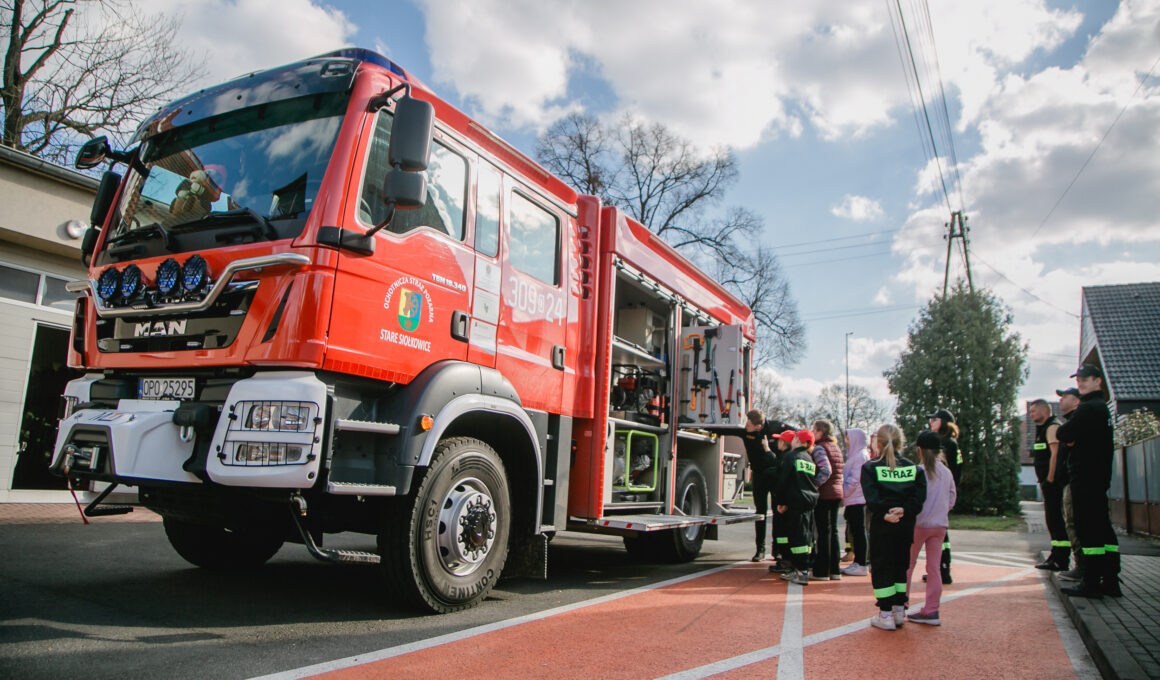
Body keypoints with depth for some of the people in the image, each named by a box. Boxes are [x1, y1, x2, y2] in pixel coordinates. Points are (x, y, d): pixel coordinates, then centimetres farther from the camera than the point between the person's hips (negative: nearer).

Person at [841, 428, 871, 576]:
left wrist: (844, 493, -11)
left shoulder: (861, 455, -13)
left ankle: (861, 565, 1)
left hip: (857, 499, -9)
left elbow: (854, 479, -18)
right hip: (853, 499, 9)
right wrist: (844, 494, 11)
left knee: (858, 531, -4)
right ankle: (858, 562, 19)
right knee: (854, 531, 12)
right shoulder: (854, 454, 16)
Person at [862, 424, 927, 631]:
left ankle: (885, 615, 6)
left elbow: (872, 498, -18)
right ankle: (899, 611, 21)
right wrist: (903, 510, -16)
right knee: (901, 567, 16)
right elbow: (919, 497, -8)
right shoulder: (914, 468, 3)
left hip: (881, 526, -3)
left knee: (881, 568, 5)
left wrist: (885, 513, -16)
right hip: (906, 526, 4)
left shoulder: (870, 468, -6)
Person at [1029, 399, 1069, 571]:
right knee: (1053, 518, 13)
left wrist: (1050, 479, -21)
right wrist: (1044, 481, 17)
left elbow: (1055, 454, -19)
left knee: (1055, 518, -8)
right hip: (1048, 481, 10)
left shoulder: (1052, 427, -10)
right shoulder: (1043, 429, 21)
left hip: (1052, 481, -10)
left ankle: (1061, 560, -6)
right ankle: (1057, 556, 19)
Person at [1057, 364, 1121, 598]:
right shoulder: (1103, 407, 19)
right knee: (1103, 528, 11)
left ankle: (1092, 583, -6)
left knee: (1088, 529, -8)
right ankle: (1111, 581, 16)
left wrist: (1067, 436, 4)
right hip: (1099, 476, 10)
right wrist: (1072, 439, 1)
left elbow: (1062, 435, -17)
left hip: (1085, 478, -10)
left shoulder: (1088, 408, -14)